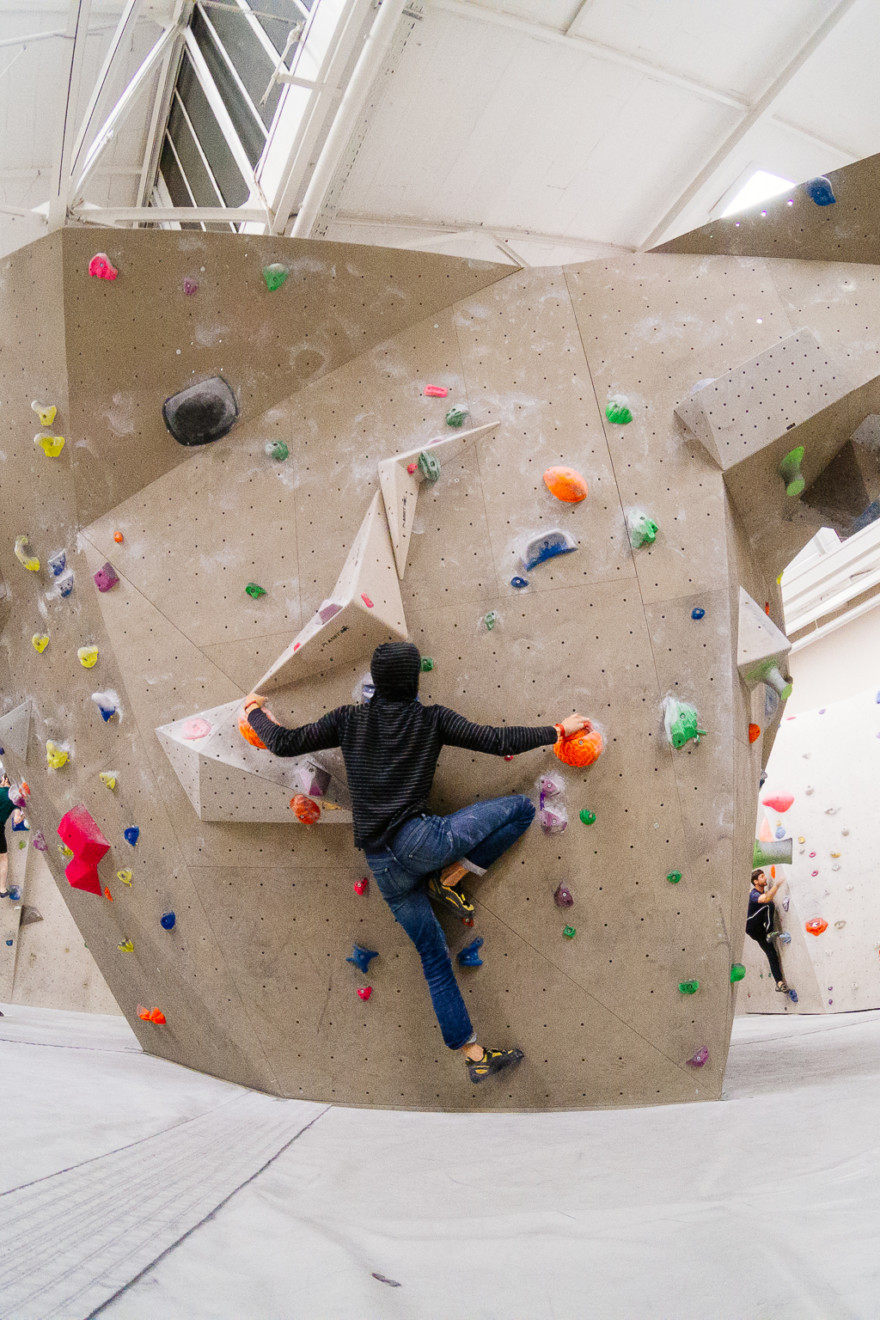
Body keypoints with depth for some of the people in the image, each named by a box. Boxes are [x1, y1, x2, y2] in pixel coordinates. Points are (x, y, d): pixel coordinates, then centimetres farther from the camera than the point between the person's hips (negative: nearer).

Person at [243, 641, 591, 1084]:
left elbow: (285, 743, 9)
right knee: (521, 808, 5)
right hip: (420, 839, -5)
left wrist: (256, 713, 28)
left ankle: (475, 1057, 19)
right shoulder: (432, 719, 2)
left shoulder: (348, 720, 9)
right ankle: (450, 880, 9)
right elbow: (501, 741, 0)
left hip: (383, 866, 5)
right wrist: (559, 730, 11)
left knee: (434, 957, 15)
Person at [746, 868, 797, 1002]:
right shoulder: (753, 894, -18)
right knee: (769, 906, -25)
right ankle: (770, 933, -28)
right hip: (750, 926, -8)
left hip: (759, 929, 8)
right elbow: (766, 899, -39)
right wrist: (777, 885, -43)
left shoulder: (764, 892, 11)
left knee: (772, 954, -4)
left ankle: (779, 983, -7)